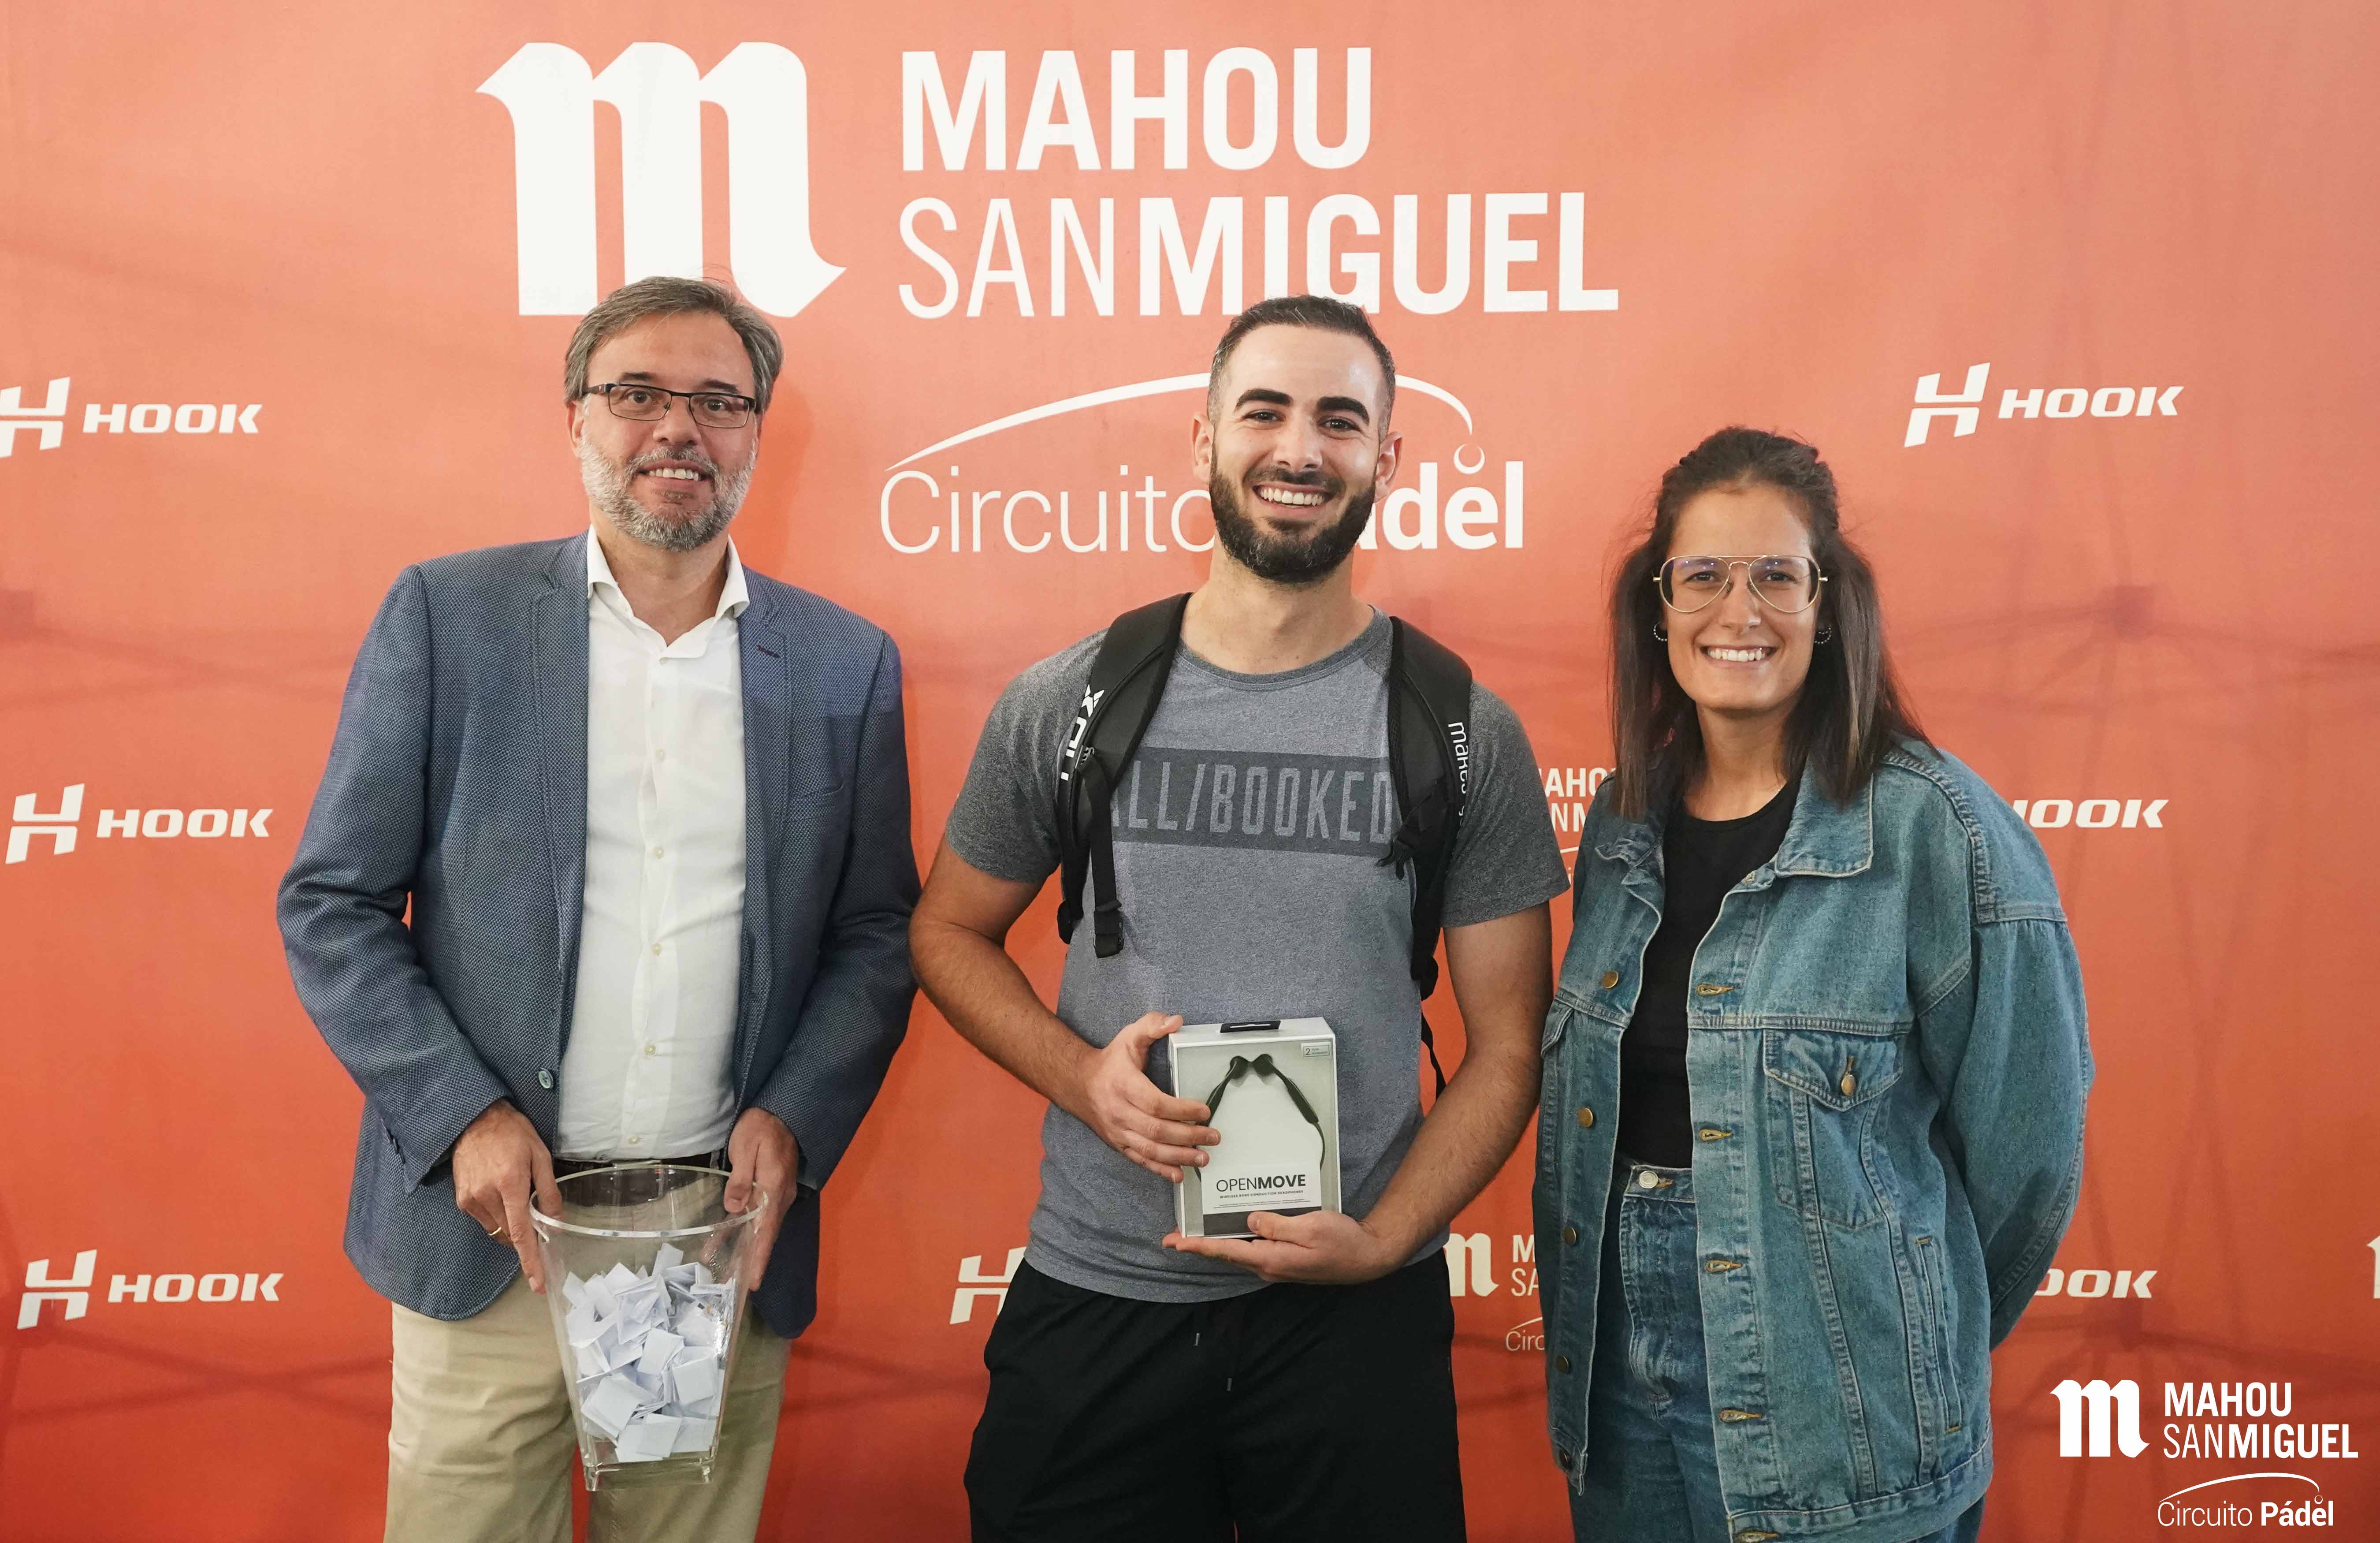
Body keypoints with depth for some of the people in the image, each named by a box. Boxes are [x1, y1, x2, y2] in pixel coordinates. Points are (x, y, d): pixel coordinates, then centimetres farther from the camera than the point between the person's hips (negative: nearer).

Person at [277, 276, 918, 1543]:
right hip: (487, 1230, -1)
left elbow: (876, 933, 7)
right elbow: (329, 905, 0)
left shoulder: (847, 663, 4)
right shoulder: (447, 616, -1)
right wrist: (464, 1117, -10)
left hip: (730, 1238, 2)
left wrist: (792, 1123, -7)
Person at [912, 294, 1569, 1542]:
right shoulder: (1065, 703, -1)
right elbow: (950, 932, 9)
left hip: (1358, 1312, 0)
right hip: (1092, 1302, 1)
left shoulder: (1467, 735, -3)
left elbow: (1505, 1048, 0)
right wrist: (1081, 1072, -9)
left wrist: (1381, 1240, -13)